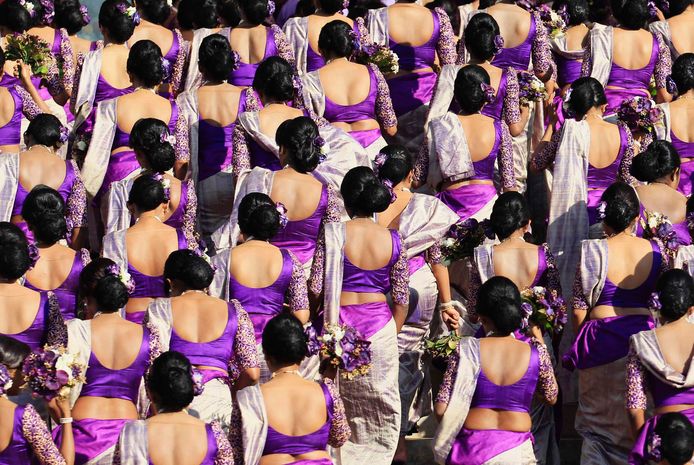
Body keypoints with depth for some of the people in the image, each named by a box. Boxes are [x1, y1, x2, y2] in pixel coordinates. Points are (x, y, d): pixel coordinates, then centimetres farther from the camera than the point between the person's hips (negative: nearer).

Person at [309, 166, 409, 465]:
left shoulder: (332, 235, -12)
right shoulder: (393, 241, -4)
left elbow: (315, 288, -10)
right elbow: (401, 300, 0)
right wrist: (392, 334, 14)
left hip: (338, 324, -1)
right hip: (379, 325, 1)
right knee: (380, 401, 13)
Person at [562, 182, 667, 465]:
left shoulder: (592, 252, -10)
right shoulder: (654, 251, -2)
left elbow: (579, 309, -6)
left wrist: (577, 343, 9)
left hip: (602, 339, -3)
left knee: (597, 422, 9)